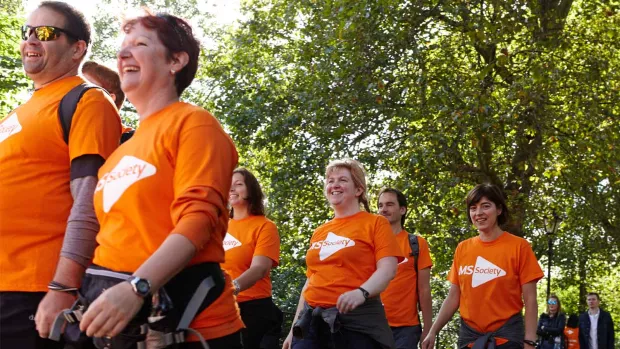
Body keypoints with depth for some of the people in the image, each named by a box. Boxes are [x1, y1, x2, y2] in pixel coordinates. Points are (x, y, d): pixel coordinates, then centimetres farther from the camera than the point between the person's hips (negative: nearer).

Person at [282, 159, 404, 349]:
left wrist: (362, 292, -28)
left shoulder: (375, 223, 3)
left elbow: (387, 269, -9)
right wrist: (295, 327, 19)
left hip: (357, 320, -5)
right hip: (312, 320, 5)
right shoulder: (319, 232, 19)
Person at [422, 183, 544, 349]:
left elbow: (530, 298, -5)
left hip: (506, 334, -3)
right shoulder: (462, 248, 6)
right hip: (469, 333, 3)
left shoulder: (518, 246, -4)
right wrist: (433, 331, 3)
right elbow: (453, 297, 9)